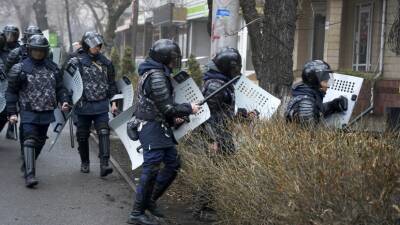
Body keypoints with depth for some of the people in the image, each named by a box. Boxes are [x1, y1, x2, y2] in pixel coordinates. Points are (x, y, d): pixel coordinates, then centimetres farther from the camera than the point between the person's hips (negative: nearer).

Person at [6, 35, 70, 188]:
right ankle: (30, 175, -17)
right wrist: (12, 113, -7)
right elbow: (12, 92, -1)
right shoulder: (19, 69, -3)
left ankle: (26, 166, 32)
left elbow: (59, 88, 14)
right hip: (29, 113, -4)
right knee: (30, 142, -15)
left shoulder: (52, 68, 8)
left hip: (46, 113, 5)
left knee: (40, 142, 13)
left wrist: (64, 101, -4)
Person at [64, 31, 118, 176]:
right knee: (83, 136, 10)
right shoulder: (76, 62, -3)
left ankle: (104, 165, -15)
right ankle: (85, 163, 29)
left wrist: (113, 102, 10)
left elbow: (111, 84, 15)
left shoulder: (105, 63, 9)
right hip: (83, 106, -1)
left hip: (101, 106, 2)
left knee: (104, 133, -11)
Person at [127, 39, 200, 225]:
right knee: (151, 170, -7)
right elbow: (167, 107, -19)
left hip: (160, 127, 10)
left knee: (173, 164, 15)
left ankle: (150, 200, 25)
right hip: (153, 128, -10)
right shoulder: (156, 76, -18)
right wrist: (189, 108, -6)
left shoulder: (153, 73, 14)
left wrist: (172, 119, 9)